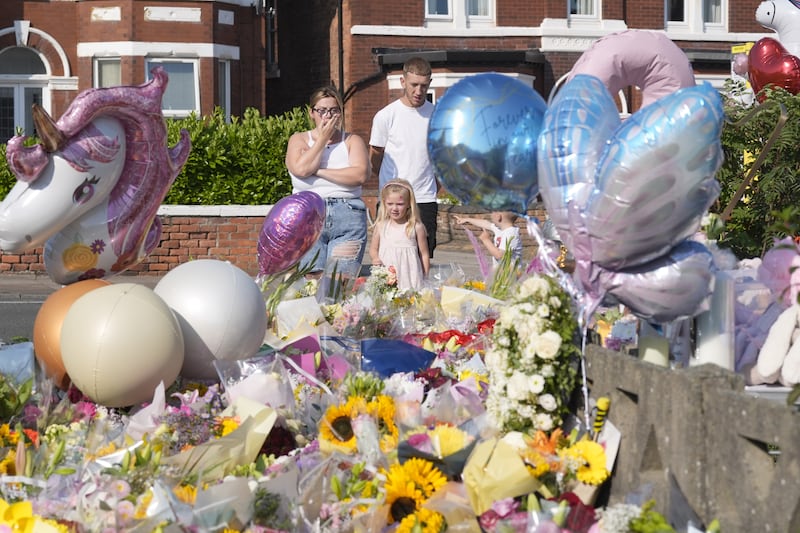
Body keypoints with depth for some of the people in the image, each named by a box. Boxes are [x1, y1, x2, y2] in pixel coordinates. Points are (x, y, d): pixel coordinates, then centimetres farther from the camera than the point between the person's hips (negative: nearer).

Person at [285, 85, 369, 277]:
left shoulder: (353, 141, 14)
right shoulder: (299, 139, 14)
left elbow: (360, 175, -5)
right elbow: (301, 169, -6)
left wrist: (319, 171, -6)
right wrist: (323, 138, 1)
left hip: (348, 217, 0)